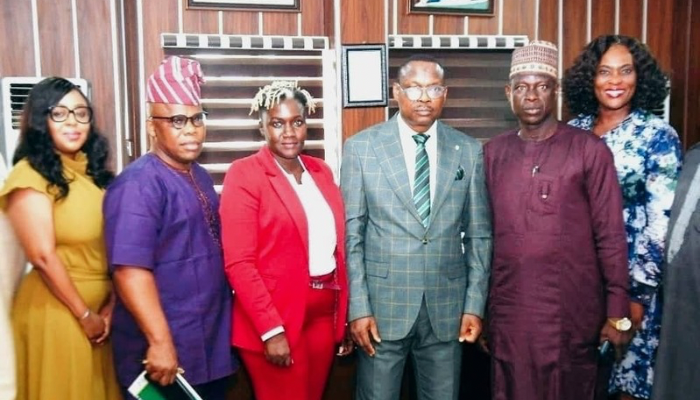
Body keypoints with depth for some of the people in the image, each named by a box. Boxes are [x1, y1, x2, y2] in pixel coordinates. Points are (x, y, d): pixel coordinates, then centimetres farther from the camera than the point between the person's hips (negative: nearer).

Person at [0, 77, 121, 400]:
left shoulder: (93, 170, 7)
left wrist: (110, 305, 0)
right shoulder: (30, 176, -12)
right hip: (55, 311, -6)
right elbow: (43, 257, -16)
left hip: (100, 310, 6)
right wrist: (84, 315, -10)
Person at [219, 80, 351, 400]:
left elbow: (336, 246, 10)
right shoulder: (244, 174, -10)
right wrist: (271, 329, -18)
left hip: (323, 312, 6)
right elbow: (238, 262, -15)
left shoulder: (320, 170, 8)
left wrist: (344, 314, 8)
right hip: (274, 319, -6)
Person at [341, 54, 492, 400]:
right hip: (382, 305, -2)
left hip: (447, 307, 2)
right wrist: (358, 307, -7)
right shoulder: (361, 147, -2)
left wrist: (475, 304, 2)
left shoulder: (469, 151, 4)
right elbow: (351, 234, -3)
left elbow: (479, 235, 6)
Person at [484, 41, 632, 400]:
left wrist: (618, 312, -5)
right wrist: (479, 306, 9)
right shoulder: (493, 153, 5)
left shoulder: (589, 150, -6)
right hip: (508, 313, 3)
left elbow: (610, 236, -5)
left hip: (571, 313, -3)